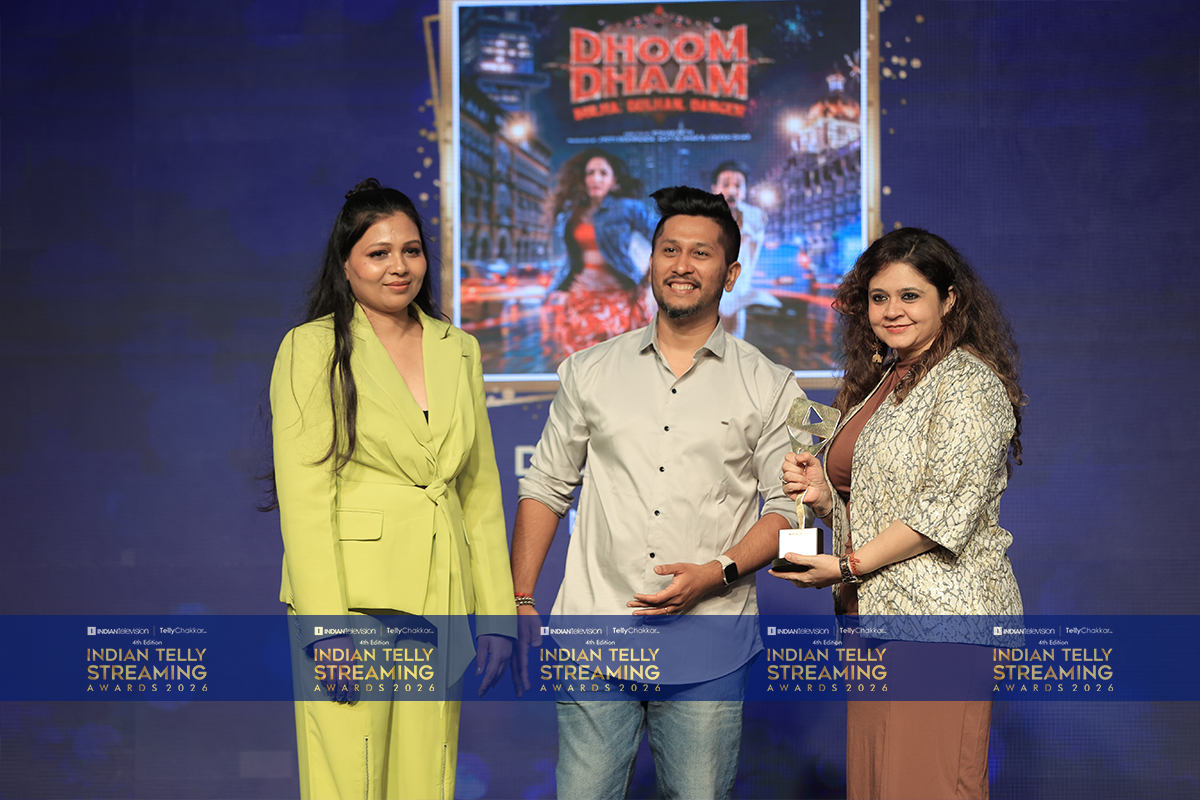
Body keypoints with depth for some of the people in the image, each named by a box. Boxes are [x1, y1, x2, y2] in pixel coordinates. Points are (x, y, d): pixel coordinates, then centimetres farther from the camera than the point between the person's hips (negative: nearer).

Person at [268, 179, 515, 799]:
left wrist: (497, 615, 8)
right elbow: (303, 497, -9)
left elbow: (481, 491, 13)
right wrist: (327, 628, -16)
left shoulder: (459, 351, 13)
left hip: (439, 603, 5)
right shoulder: (313, 348, -3)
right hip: (350, 595, -4)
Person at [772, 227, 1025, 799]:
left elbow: (947, 511, -16)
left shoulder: (967, 383, -7)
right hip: (874, 613, 8)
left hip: (940, 614, -8)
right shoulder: (881, 382, 19)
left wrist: (847, 566, -13)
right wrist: (822, 495, 1)